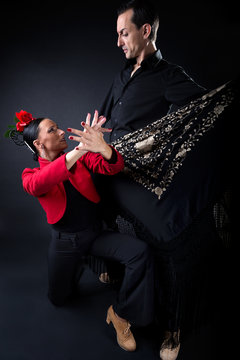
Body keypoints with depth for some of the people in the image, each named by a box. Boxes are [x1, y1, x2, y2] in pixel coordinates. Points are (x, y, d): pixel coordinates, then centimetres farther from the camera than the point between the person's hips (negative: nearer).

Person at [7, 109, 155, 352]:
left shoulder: (81, 157, -5)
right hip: (64, 242, 0)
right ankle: (76, 265, 40)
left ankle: (120, 312, -5)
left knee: (140, 252, -23)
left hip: (96, 232, 1)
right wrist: (80, 149, -50)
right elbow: (36, 185, -36)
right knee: (58, 298, 12)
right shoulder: (31, 174, -10)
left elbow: (113, 167, -20)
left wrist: (102, 147, -45)